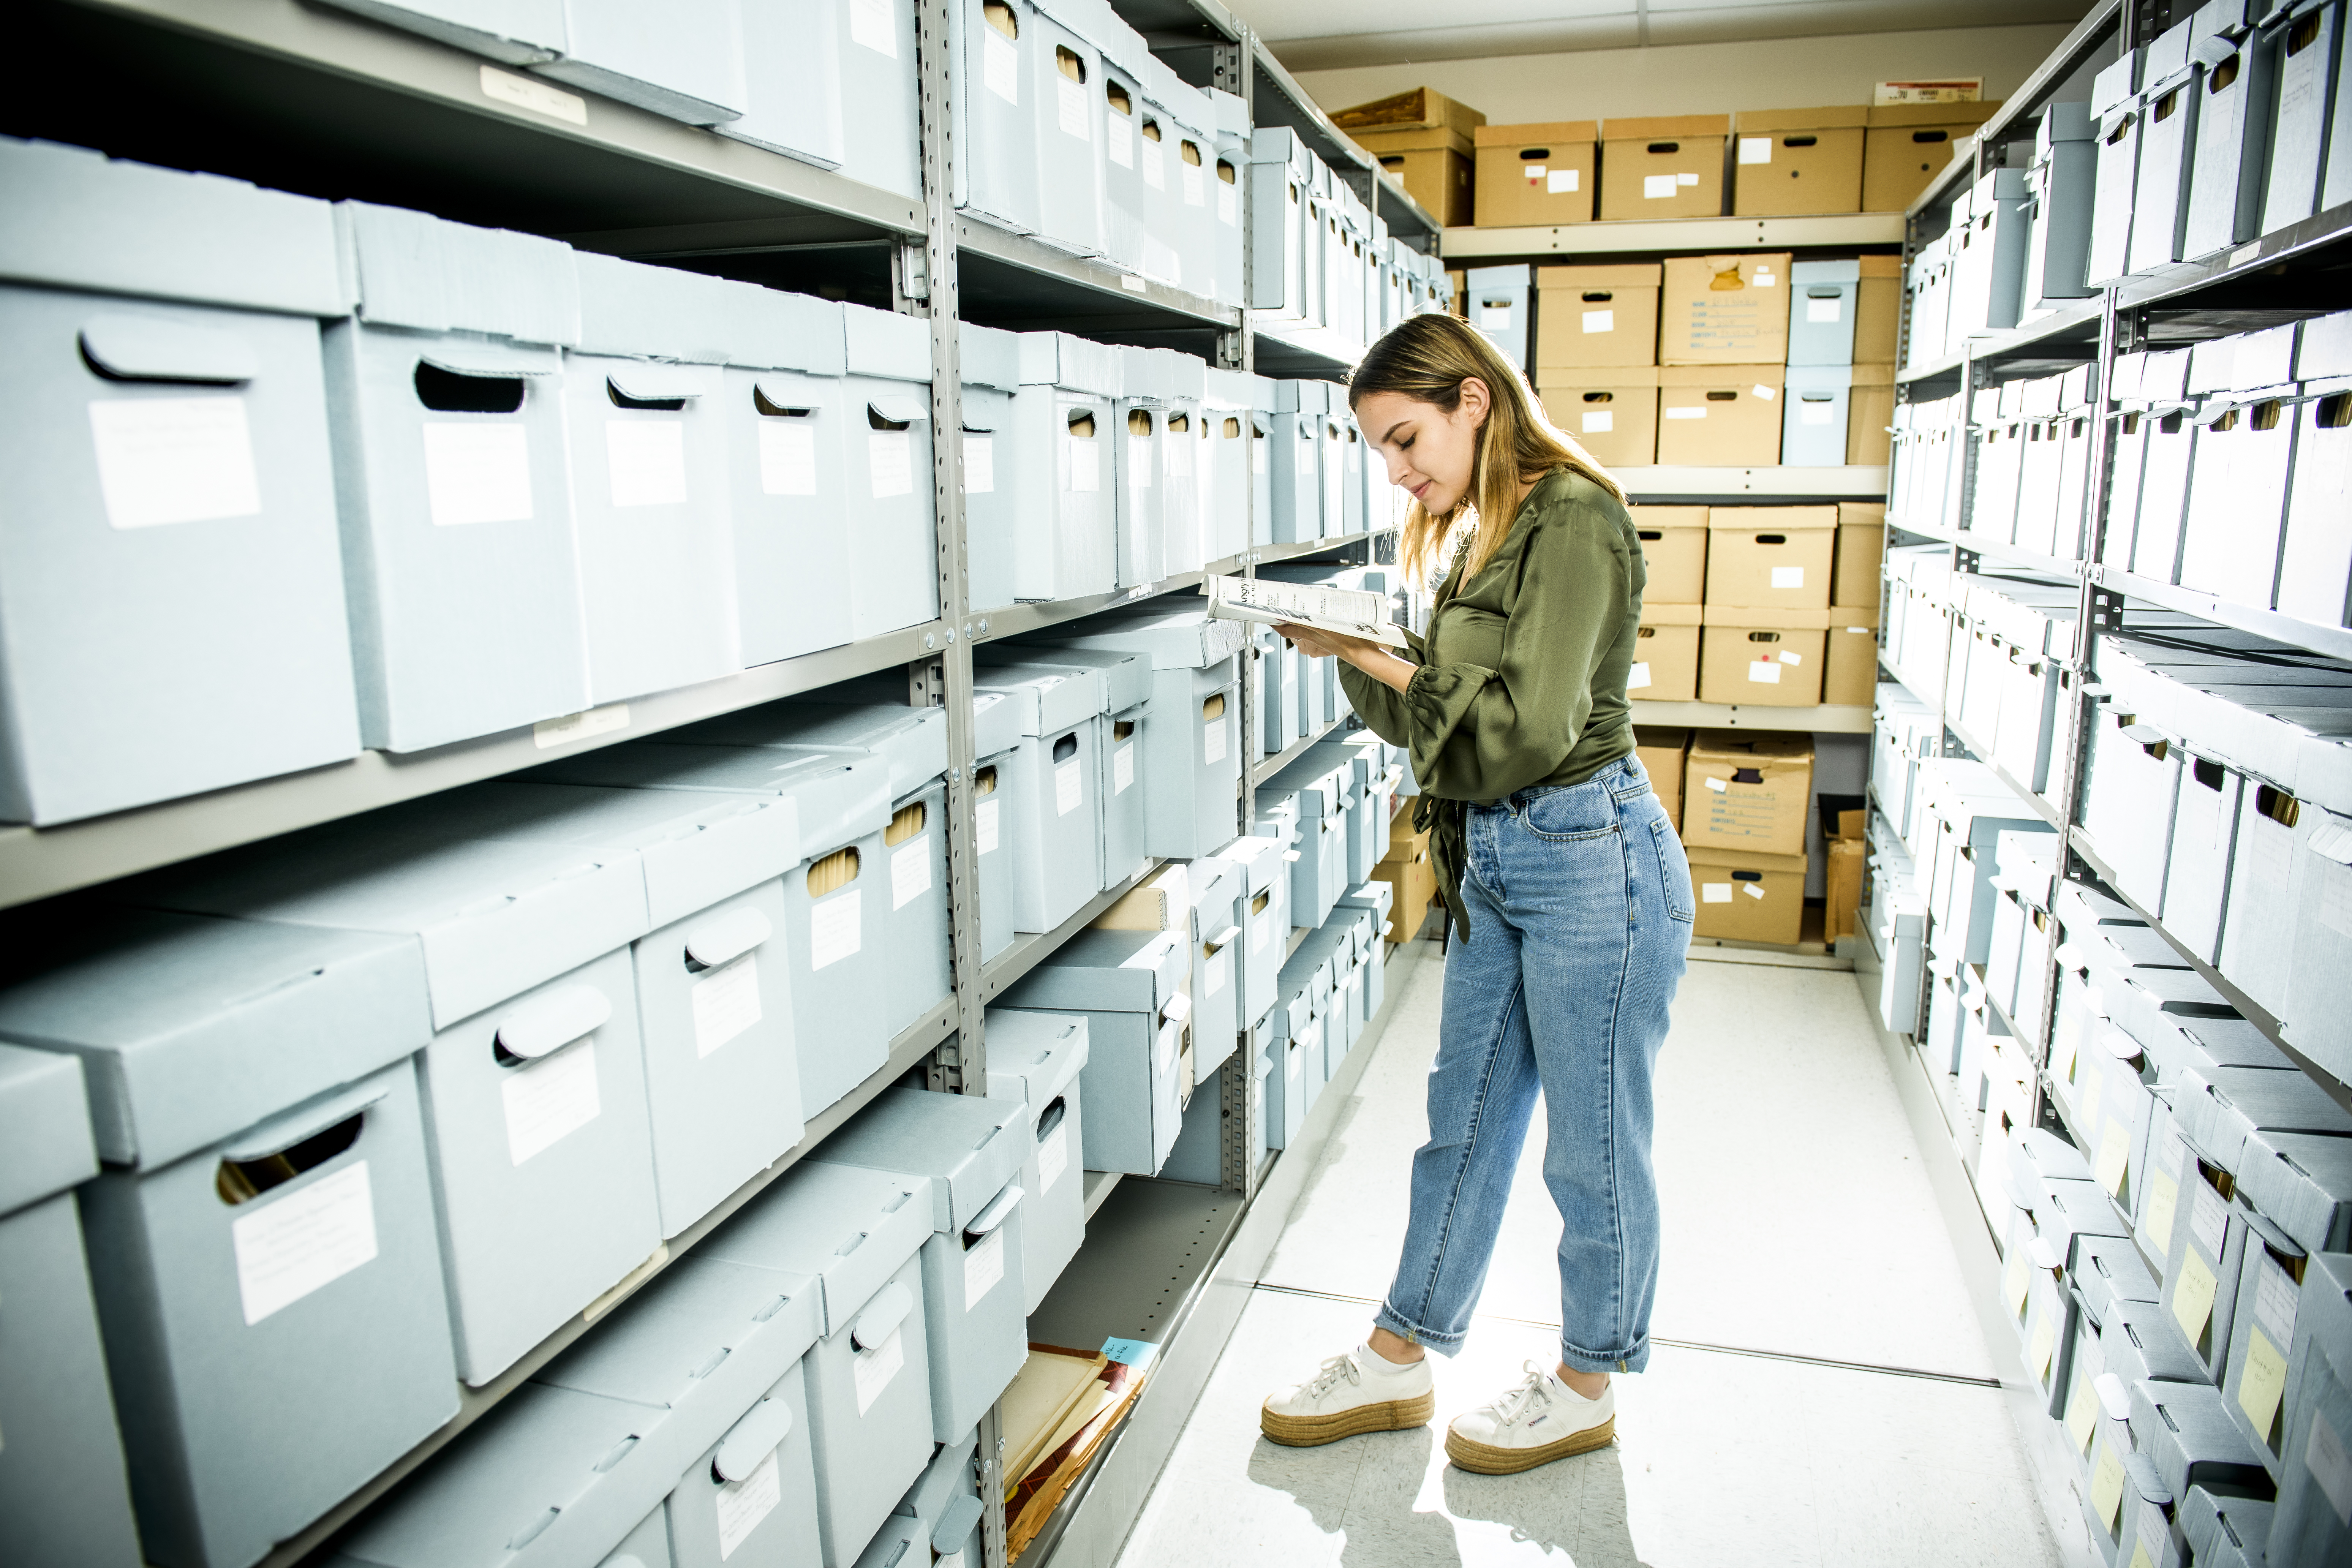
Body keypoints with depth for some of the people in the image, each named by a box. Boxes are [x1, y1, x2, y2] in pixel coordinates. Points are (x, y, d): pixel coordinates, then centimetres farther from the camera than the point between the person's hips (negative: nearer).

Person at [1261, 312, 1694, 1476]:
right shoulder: (1481, 535, 13)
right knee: (1463, 1124, 17)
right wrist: (1352, 652, -5)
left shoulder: (1572, 517, -14)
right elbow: (1437, 714, 11)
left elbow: (1526, 726, -22)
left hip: (1592, 861, -9)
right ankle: (1399, 1362, 32)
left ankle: (1587, 1388, 31)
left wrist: (1374, 658, -14)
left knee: (1592, 1147, 9)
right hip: (1495, 862, 9)